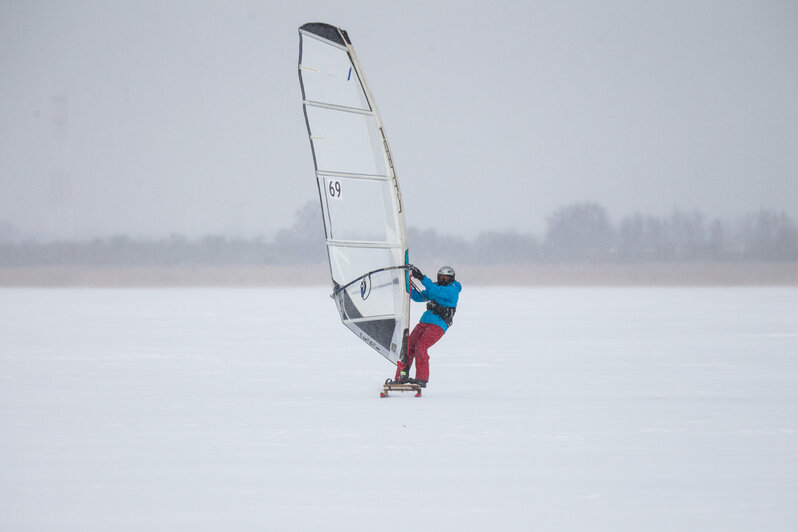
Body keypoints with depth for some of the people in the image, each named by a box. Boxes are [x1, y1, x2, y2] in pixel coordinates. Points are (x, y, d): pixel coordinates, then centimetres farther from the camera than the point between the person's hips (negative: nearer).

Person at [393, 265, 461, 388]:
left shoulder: (453, 289, -6)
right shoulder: (435, 286, 19)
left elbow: (435, 291, -22)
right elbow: (418, 297, 18)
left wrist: (421, 277, -26)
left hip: (438, 325, -7)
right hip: (424, 321, 7)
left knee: (420, 347, -23)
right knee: (408, 346, -4)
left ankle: (422, 379, -18)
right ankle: (401, 378, 2)